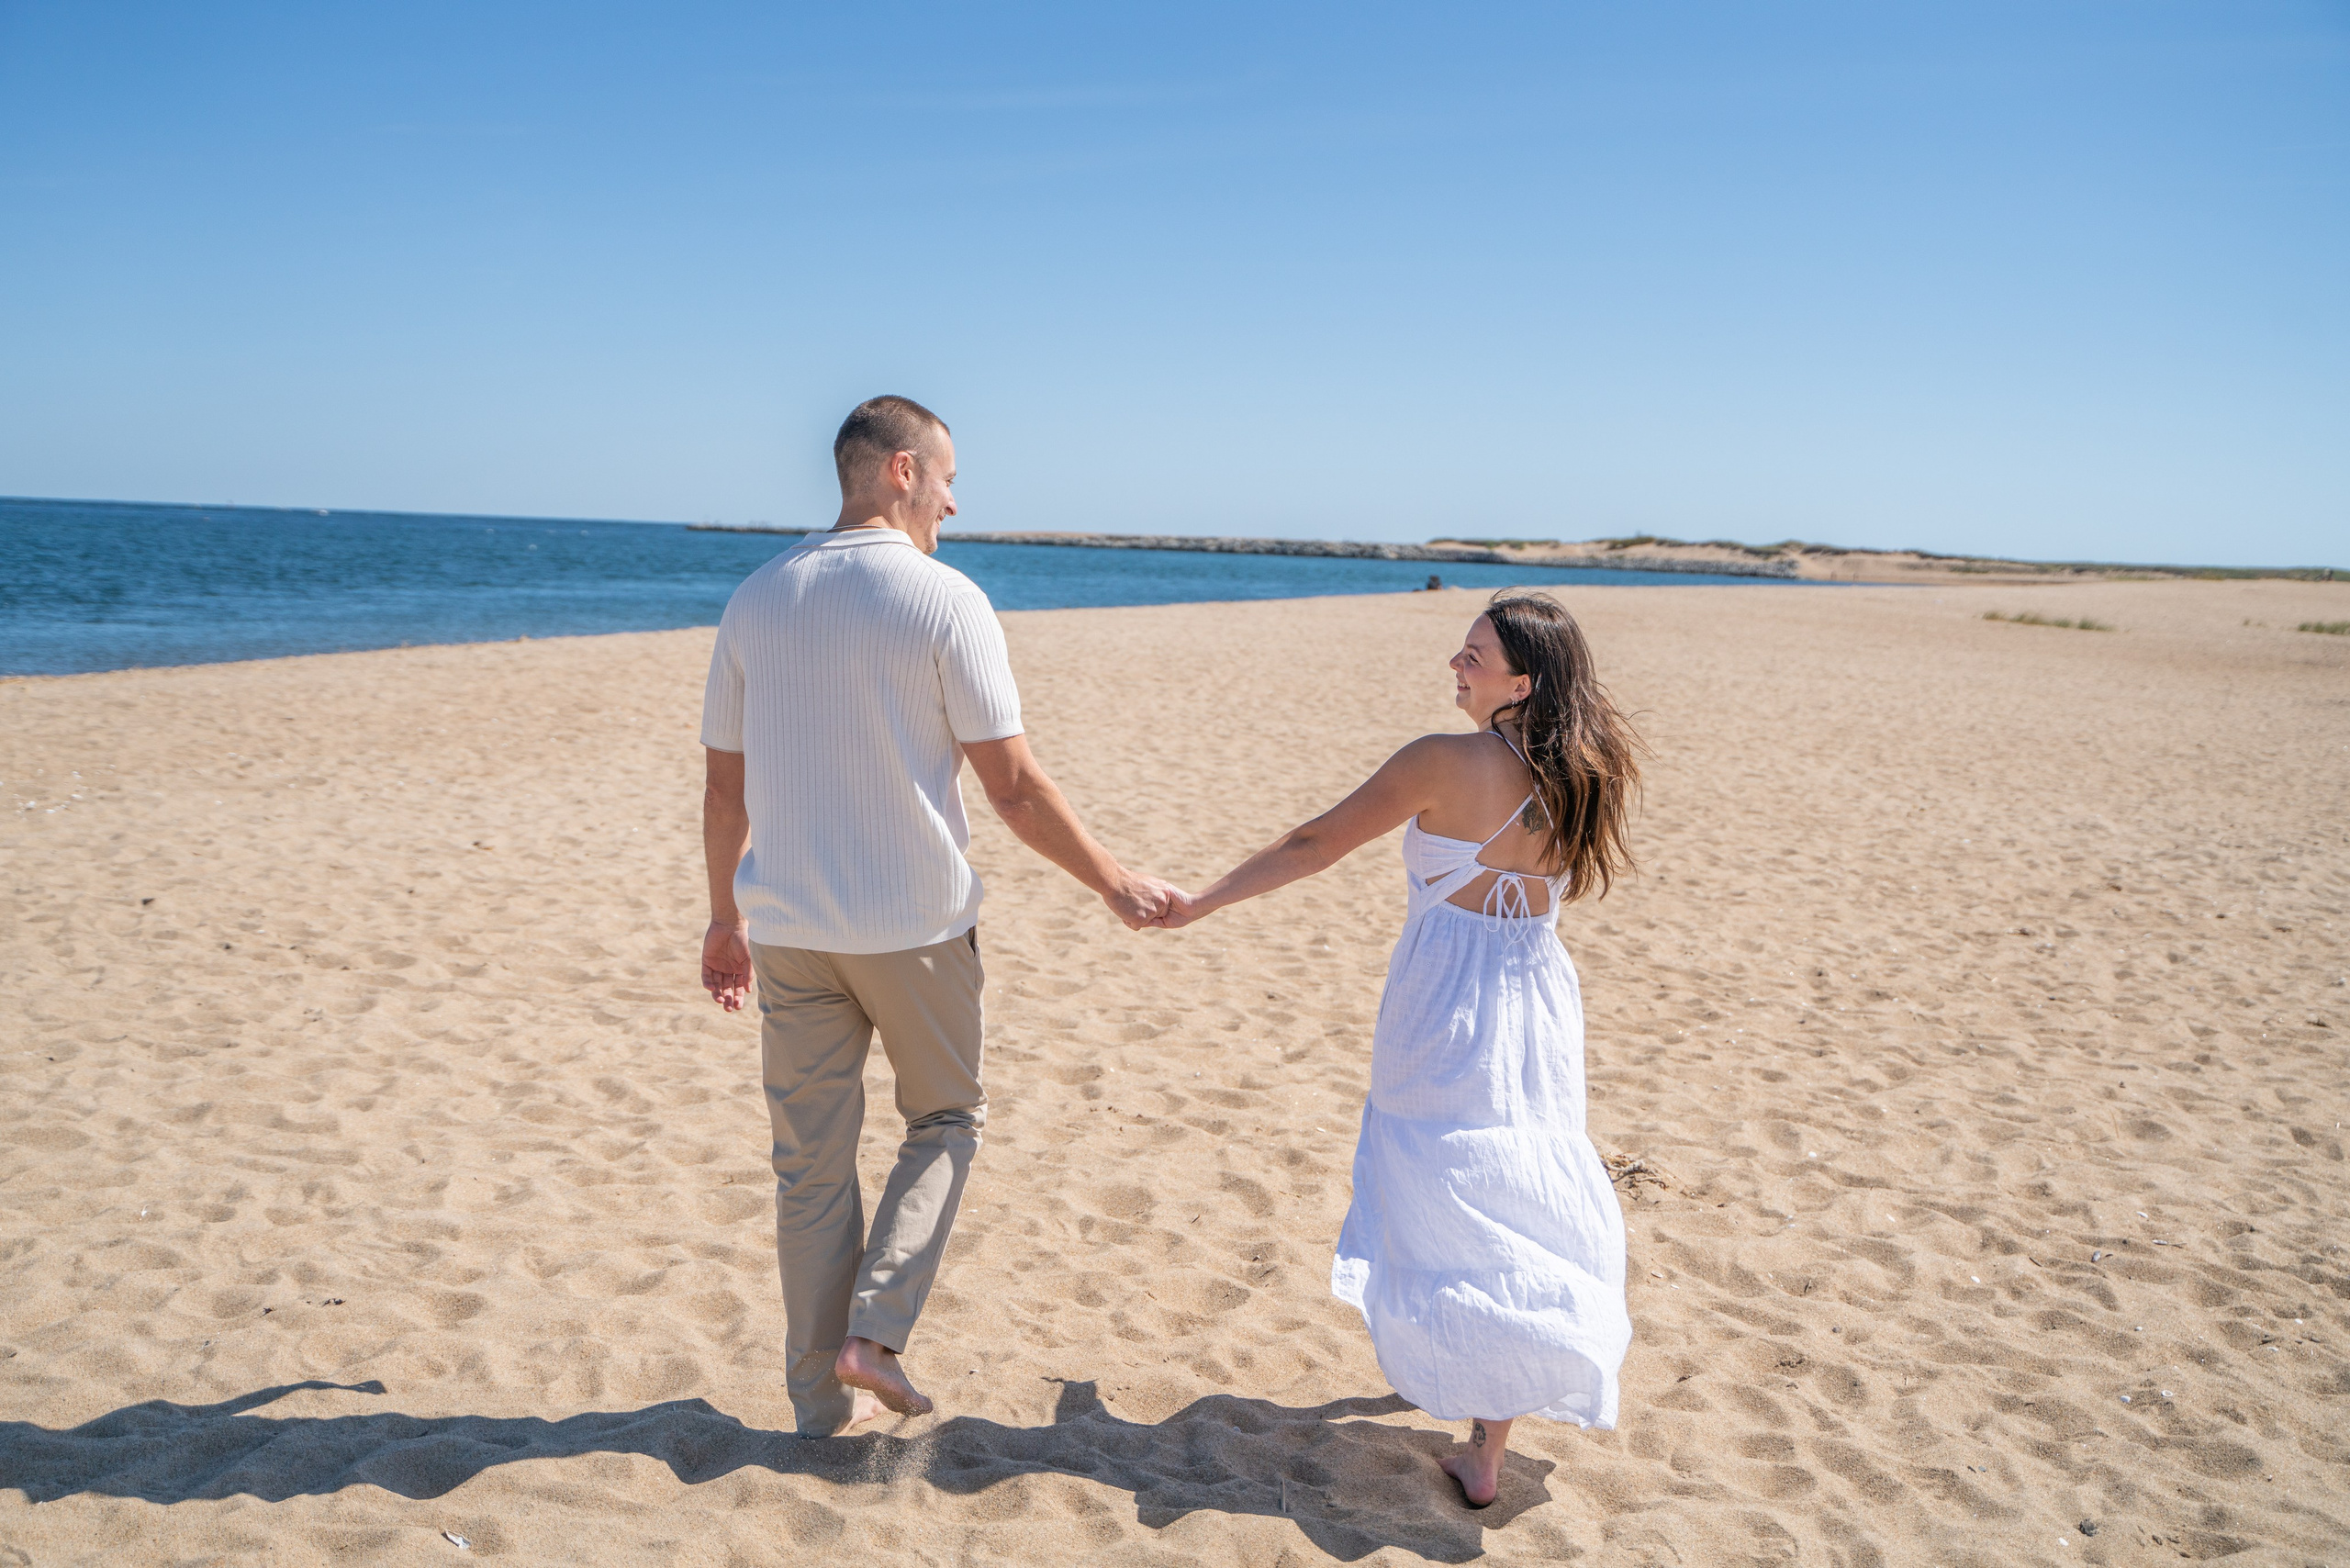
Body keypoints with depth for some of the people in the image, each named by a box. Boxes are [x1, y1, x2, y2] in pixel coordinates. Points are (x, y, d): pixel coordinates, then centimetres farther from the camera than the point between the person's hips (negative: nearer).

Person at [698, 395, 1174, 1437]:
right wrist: (1113, 883, -1)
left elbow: (724, 785, 8)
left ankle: (823, 1399, 23)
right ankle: (873, 1329, 6)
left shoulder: (756, 599, 4)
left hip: (788, 926, 4)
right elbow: (1013, 787, -12)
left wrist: (725, 918, 19)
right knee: (945, 1120, 19)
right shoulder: (946, 600, -11)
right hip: (915, 923, -4)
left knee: (811, 1163, 13)